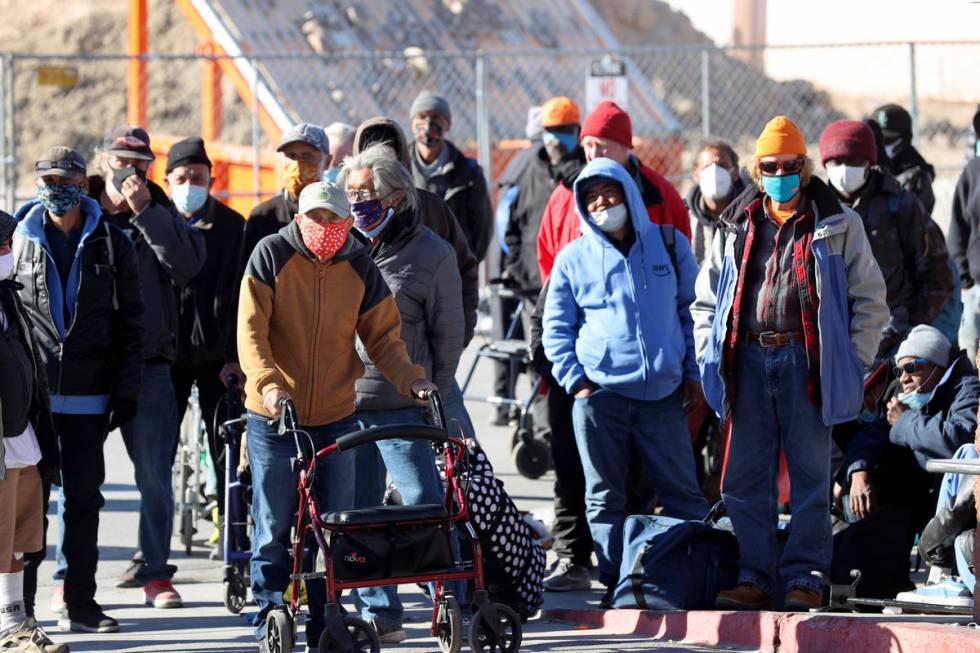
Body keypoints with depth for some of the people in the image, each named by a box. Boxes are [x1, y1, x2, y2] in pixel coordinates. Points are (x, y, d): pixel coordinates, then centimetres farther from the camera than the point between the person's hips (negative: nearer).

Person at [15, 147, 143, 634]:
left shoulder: (111, 245, 5)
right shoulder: (18, 241, 5)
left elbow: (131, 321, 5)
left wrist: (126, 389, -2)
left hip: (89, 395, 1)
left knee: (84, 498, 4)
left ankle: (78, 602, 10)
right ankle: (20, 601, 4)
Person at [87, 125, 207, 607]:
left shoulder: (158, 215, 7)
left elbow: (189, 261, -11)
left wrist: (145, 211, -15)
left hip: (148, 364, 0)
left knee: (155, 474, 0)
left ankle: (154, 571, 10)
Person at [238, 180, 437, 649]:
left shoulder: (359, 266, 1)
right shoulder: (272, 255, -7)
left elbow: (383, 336, 7)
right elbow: (251, 329, -12)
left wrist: (410, 380, -11)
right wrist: (268, 383, -27)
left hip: (336, 417, 2)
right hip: (274, 417, -2)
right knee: (273, 527, 3)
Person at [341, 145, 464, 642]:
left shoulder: (431, 253, 0)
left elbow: (448, 334, 4)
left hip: (401, 405, -4)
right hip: (341, 402, 4)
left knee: (425, 504, -7)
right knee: (359, 512, 6)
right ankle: (378, 614, 13)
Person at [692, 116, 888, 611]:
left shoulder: (838, 225, 5)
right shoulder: (737, 228, 14)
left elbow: (869, 300, 5)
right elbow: (706, 301, 21)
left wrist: (852, 362, -3)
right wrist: (709, 358, 9)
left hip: (805, 361, -3)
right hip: (748, 360, 3)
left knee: (810, 474, 0)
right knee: (746, 478, 3)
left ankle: (806, 578, 6)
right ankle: (754, 576, 10)